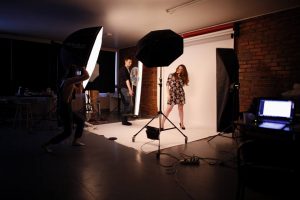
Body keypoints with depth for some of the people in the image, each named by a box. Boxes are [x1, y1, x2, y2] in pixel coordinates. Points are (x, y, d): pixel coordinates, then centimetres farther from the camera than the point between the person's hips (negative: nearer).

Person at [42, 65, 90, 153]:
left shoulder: (67, 81, 13)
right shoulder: (70, 80, -15)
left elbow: (78, 86, 31)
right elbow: (86, 76, -20)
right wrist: (83, 69, 0)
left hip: (64, 108, 10)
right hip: (65, 109, -10)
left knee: (81, 121, 20)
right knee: (68, 132, -3)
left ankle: (75, 141, 29)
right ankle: (47, 145, 1)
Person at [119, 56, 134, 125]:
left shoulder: (128, 70, 18)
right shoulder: (123, 69, -9)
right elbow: (126, 80, -17)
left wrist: (130, 89, 15)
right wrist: (130, 89, -23)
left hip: (127, 89, 9)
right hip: (124, 88, -9)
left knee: (126, 105, 9)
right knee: (129, 104, -11)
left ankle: (124, 120, 15)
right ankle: (124, 120, -5)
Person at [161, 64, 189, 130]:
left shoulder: (182, 77, 13)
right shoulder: (171, 75, 1)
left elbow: (182, 85, 4)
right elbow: (167, 85, -4)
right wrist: (168, 94, -10)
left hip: (181, 94, 4)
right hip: (172, 94, -4)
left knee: (180, 108, 9)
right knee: (168, 109, -9)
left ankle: (181, 123, 23)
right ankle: (162, 123, -3)